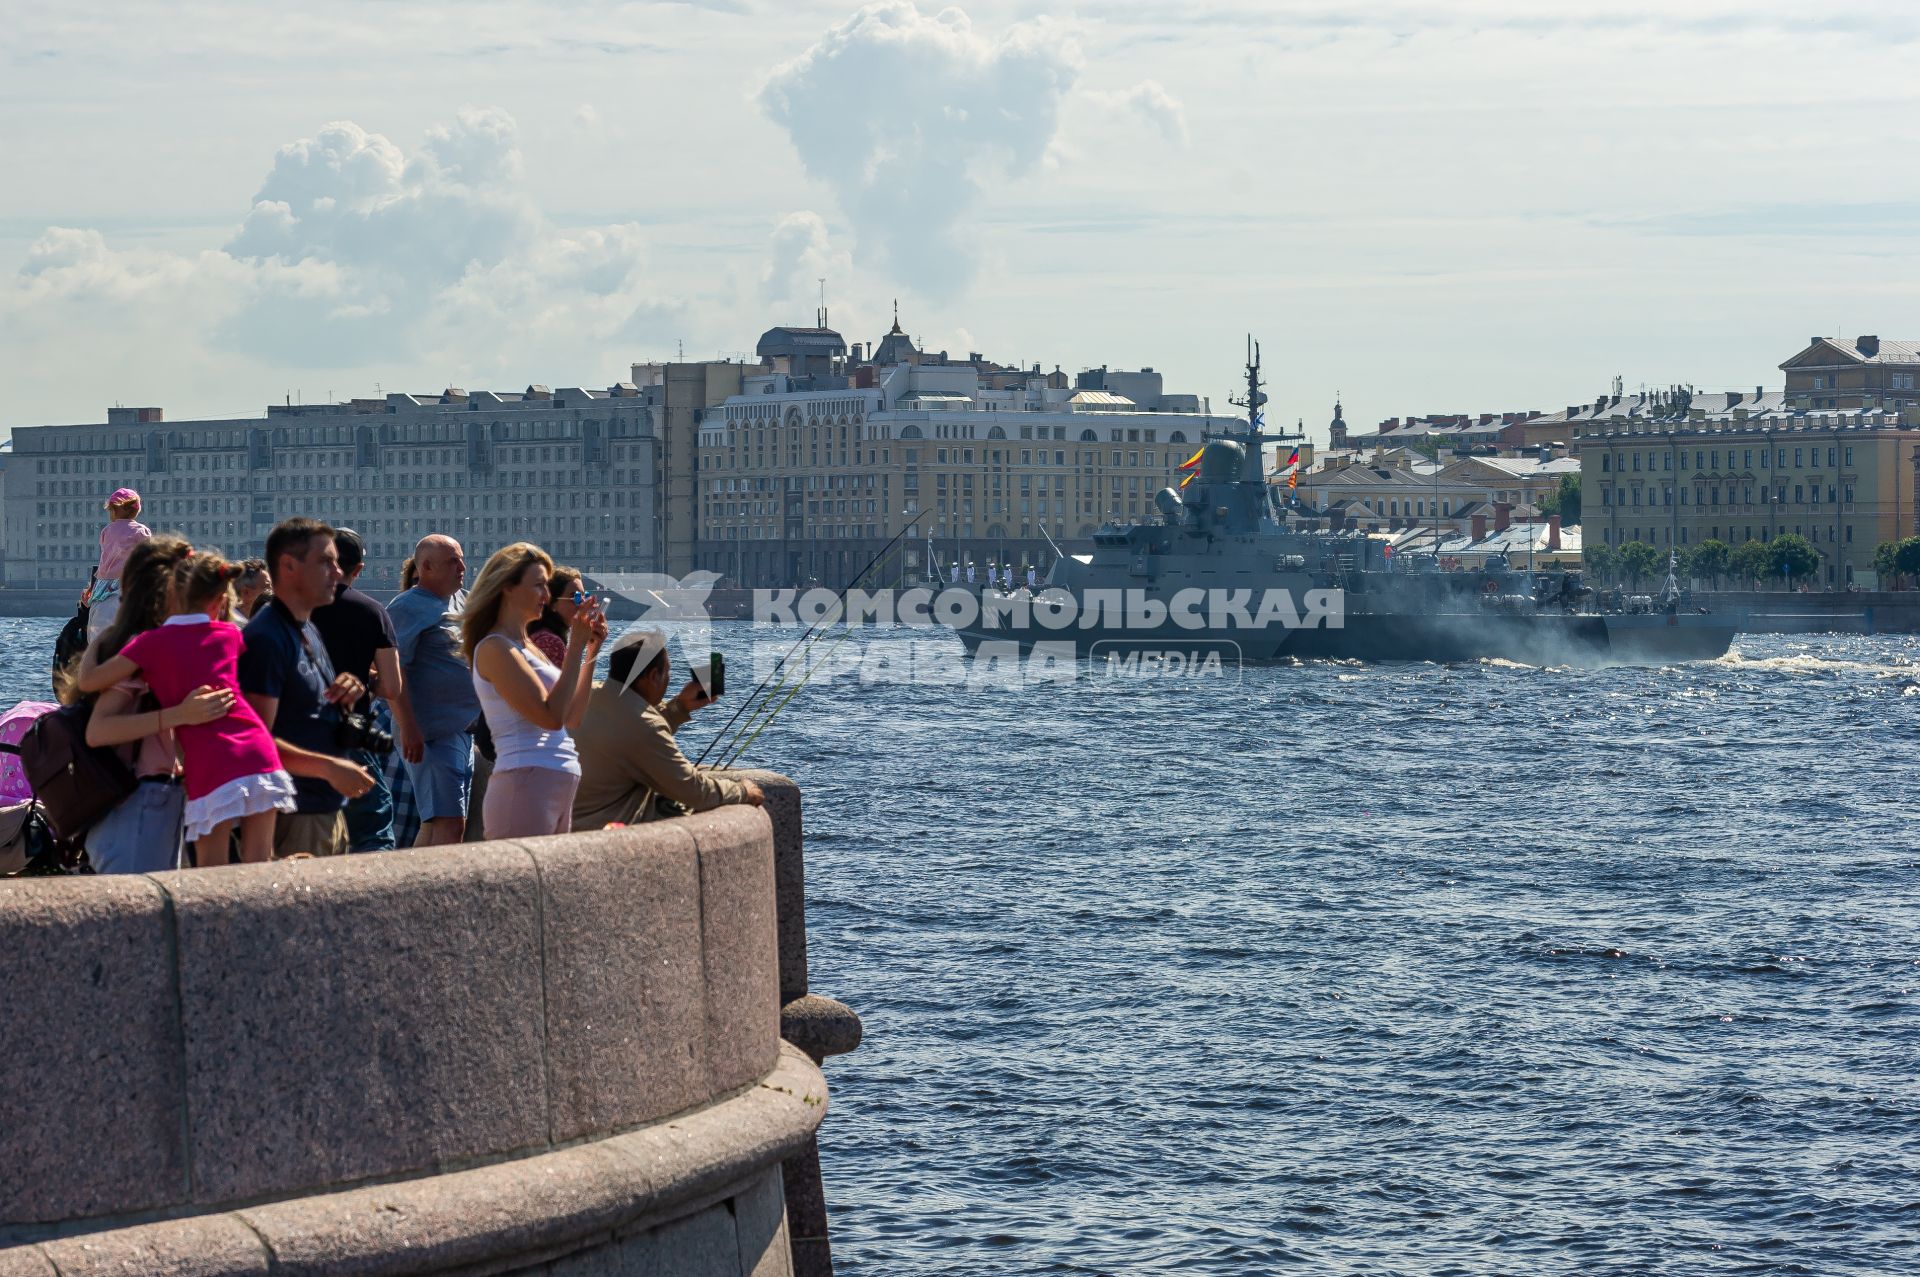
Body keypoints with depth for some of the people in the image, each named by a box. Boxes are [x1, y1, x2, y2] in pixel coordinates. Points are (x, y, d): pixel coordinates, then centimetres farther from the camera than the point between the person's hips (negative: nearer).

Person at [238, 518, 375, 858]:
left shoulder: (310, 633, 17)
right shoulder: (266, 638, -14)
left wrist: (344, 696, 6)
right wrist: (329, 767, -26)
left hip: (329, 811, 10)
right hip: (294, 816, -10)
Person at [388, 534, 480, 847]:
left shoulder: (460, 601, 17)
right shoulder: (407, 607, -10)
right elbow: (392, 671, -18)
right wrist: (408, 728, -24)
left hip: (464, 728, 9)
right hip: (432, 733, -9)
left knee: (435, 825, 11)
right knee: (449, 824, -16)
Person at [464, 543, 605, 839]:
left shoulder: (527, 647, 20)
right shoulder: (495, 648, -9)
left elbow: (571, 718, 21)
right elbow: (551, 716, -17)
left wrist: (591, 652, 17)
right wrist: (576, 647, -13)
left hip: (559, 787, 9)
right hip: (525, 784, -9)